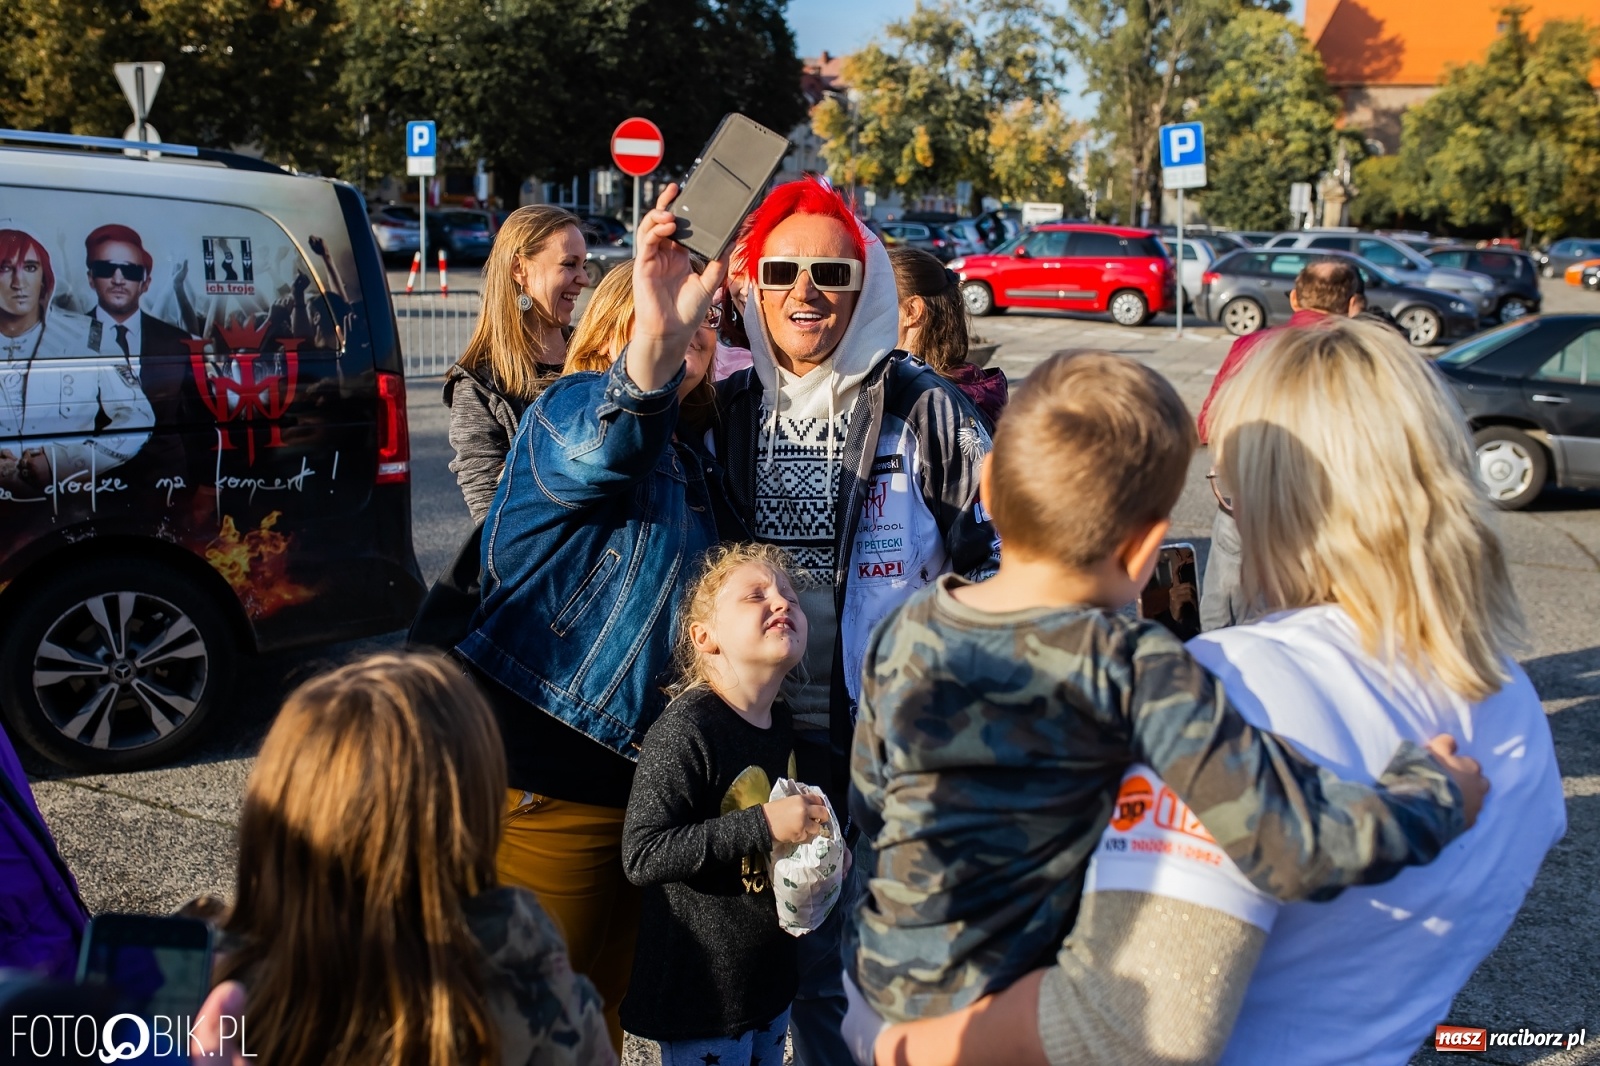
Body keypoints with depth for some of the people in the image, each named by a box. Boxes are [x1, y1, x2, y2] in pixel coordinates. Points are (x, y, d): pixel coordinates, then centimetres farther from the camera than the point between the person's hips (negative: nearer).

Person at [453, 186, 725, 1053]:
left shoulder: (685, 453, 17)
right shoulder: (573, 408, -10)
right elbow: (599, 449, -36)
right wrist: (652, 341, -53)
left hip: (633, 774, 8)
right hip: (544, 780, -8)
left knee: (601, 1010, 18)